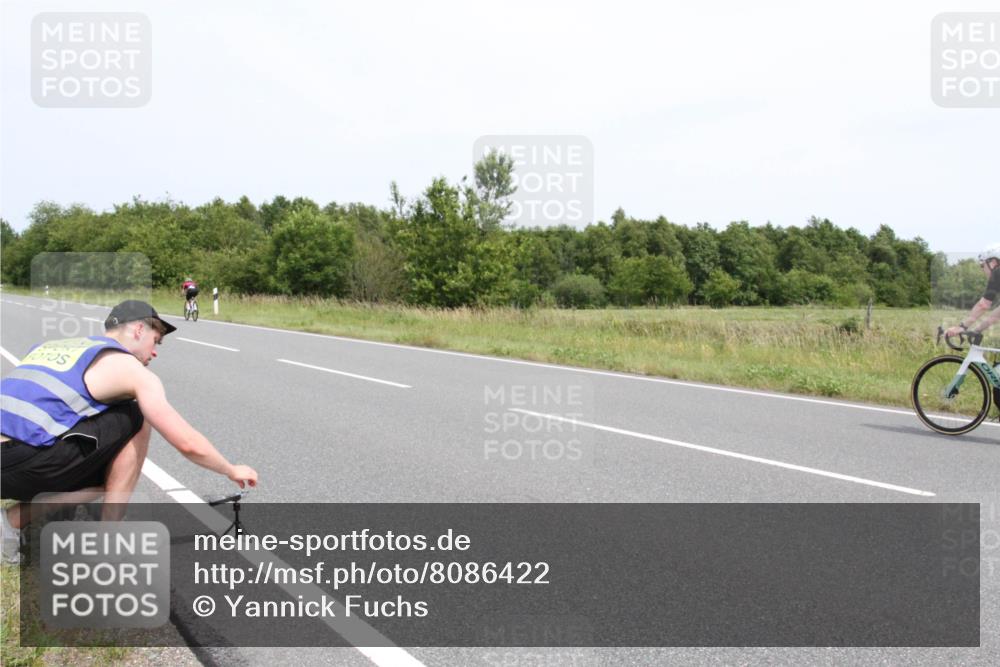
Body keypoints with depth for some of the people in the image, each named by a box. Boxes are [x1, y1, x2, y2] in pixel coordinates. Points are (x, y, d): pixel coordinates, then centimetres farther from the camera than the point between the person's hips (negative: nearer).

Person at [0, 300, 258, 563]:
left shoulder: (55, 345, 25)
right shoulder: (130, 368, 2)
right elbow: (188, 444, -1)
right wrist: (233, 471, 19)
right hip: (23, 461, -8)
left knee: (108, 474, 23)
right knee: (135, 421, 6)